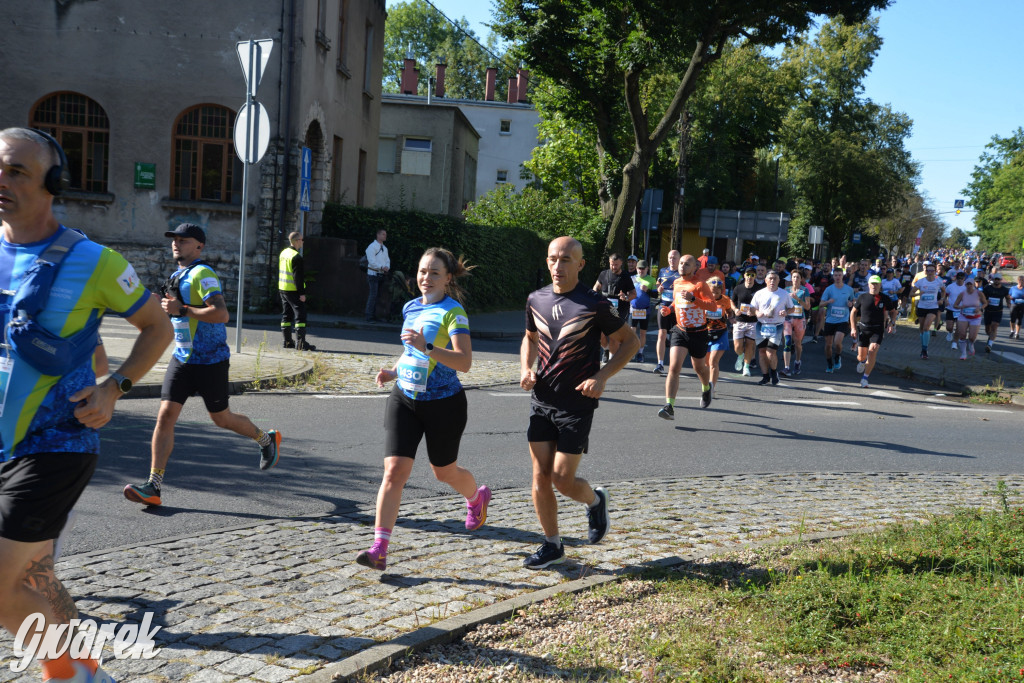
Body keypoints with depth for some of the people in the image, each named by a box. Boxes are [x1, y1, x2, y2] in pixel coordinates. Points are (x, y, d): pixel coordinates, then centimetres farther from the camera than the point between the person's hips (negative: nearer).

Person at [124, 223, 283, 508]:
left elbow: (221, 314, -28)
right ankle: (153, 486, -7)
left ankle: (267, 440, 37)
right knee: (166, 415, -6)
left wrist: (181, 309, -25)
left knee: (221, 419, 8)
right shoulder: (177, 275, 14)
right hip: (182, 358, 7)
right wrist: (168, 308, 14)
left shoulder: (202, 274, -16)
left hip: (210, 361, -7)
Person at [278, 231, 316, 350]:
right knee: (300, 315, -8)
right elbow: (298, 276, -20)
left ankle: (287, 341, 18)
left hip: (283, 289, 9)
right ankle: (301, 342, -13)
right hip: (294, 291, -9)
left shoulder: (283, 253, 12)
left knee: (286, 315, 14)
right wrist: (302, 293, -18)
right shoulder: (296, 257, -17)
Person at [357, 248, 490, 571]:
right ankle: (379, 549, -9)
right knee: (394, 471, -9)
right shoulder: (410, 308, 8)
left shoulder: (453, 312, -13)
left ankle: (477, 497, 50)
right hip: (404, 399, 5)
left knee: (445, 471, 15)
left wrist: (427, 348, -35)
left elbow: (464, 361, -24)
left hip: (443, 403, -4)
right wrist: (394, 371, 7)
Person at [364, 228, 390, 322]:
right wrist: (381, 267, -19)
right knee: (373, 295, -12)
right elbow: (371, 261, -15)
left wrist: (387, 267, -6)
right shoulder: (372, 247, -7)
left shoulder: (384, 248, 18)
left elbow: (387, 260, 16)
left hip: (382, 274, 8)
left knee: (378, 295, 8)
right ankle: (369, 317, -11)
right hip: (373, 273, -8)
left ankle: (374, 316, 13)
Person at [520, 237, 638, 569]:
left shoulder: (595, 304, -11)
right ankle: (552, 545, 19)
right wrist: (526, 368, 3)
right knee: (540, 477, 3)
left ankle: (596, 501, 28)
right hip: (541, 399, 5)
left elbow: (629, 341, -3)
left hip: (577, 404, -5)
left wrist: (602, 377, -15)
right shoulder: (536, 300, 5)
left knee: (562, 479, -6)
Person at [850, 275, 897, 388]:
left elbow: (893, 311, 16)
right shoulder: (862, 297, 1)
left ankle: (865, 378, -10)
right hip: (863, 328, 1)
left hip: (878, 329, -1)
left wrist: (892, 323, 0)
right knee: (862, 356, 3)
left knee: (872, 351, -20)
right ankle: (862, 361, 44)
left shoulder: (885, 299, 1)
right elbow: (853, 312, 10)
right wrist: (853, 328, 3)